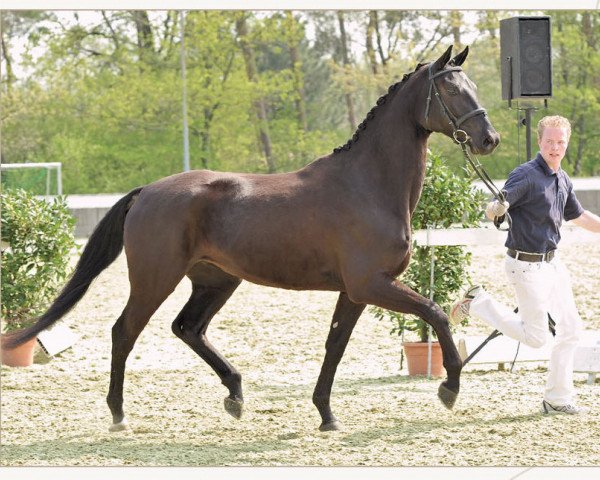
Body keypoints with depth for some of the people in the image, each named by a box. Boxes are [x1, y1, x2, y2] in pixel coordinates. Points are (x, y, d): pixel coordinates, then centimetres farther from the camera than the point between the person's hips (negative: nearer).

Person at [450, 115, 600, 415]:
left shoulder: (562, 180, 7)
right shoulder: (526, 176, -19)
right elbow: (494, 209, -29)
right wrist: (496, 208, -53)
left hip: (552, 262, 8)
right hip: (527, 264, -8)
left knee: (570, 327, 9)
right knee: (536, 337, -5)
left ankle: (558, 398, 19)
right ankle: (478, 303, 12)